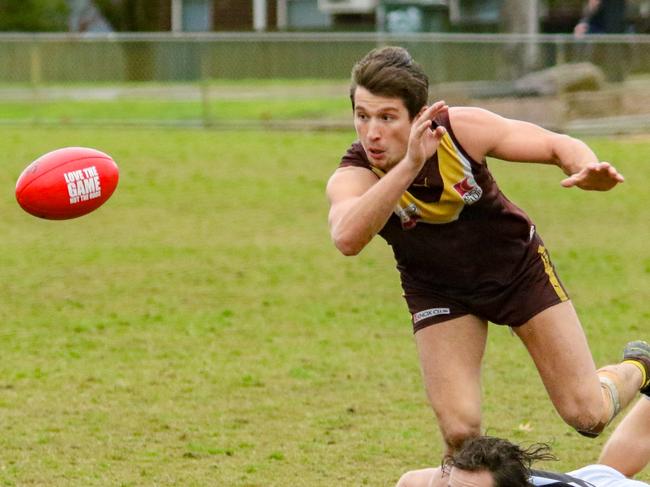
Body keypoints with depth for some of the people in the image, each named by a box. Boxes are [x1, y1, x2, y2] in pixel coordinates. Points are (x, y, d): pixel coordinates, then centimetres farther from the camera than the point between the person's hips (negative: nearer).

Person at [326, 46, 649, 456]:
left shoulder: (461, 130, -27)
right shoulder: (353, 177, -30)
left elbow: (558, 145, -14)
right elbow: (347, 239, -52)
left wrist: (586, 169, -38)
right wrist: (409, 165, -61)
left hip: (517, 266, 0)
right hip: (438, 292, 0)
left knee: (588, 414, 2)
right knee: (459, 431, -15)